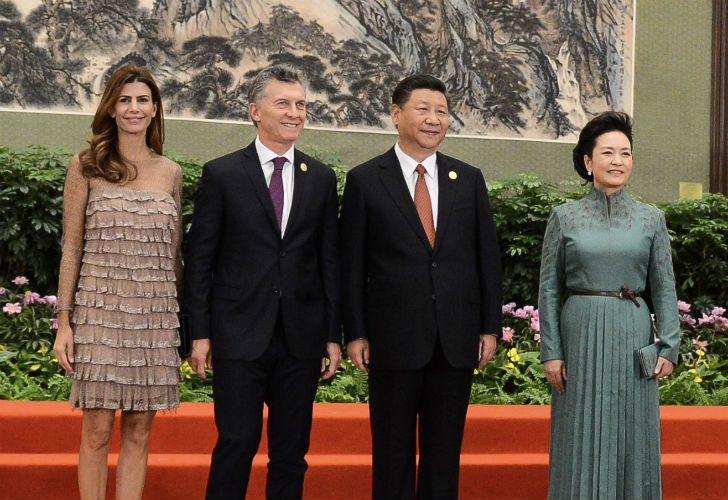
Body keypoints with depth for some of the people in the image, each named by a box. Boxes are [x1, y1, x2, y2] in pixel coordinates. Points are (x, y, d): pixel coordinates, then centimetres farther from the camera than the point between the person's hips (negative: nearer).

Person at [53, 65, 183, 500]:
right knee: (98, 432, 0)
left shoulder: (171, 173, 10)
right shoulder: (86, 166, 2)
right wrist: (64, 322, -4)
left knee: (139, 433, 6)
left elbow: (174, 252, 13)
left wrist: (184, 322, 9)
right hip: (100, 312, -3)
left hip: (155, 316, 3)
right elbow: (72, 247, 1)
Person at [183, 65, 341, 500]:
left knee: (291, 450, 9)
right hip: (239, 334, -3)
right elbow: (200, 259, 0)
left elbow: (330, 260, 9)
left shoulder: (321, 178, 8)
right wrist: (200, 334, -4)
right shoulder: (221, 175, 0)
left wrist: (334, 335, 6)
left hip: (301, 336, 3)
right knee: (237, 442, -2)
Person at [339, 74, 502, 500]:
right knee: (393, 453, 6)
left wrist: (490, 327, 4)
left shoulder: (469, 180, 8)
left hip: (456, 340, 3)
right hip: (394, 338, -2)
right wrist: (355, 333, -4)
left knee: (445, 453, 9)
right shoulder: (365, 180, 0)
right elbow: (352, 264, -1)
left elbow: (488, 257, 9)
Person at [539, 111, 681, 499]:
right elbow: (549, 288, 2)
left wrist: (669, 347, -2)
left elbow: (664, 288, 6)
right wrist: (551, 351, -3)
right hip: (580, 335, -1)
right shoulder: (564, 217, 2)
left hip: (632, 336, 1)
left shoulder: (651, 219, 4)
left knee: (632, 436, 6)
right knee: (582, 438, 4)